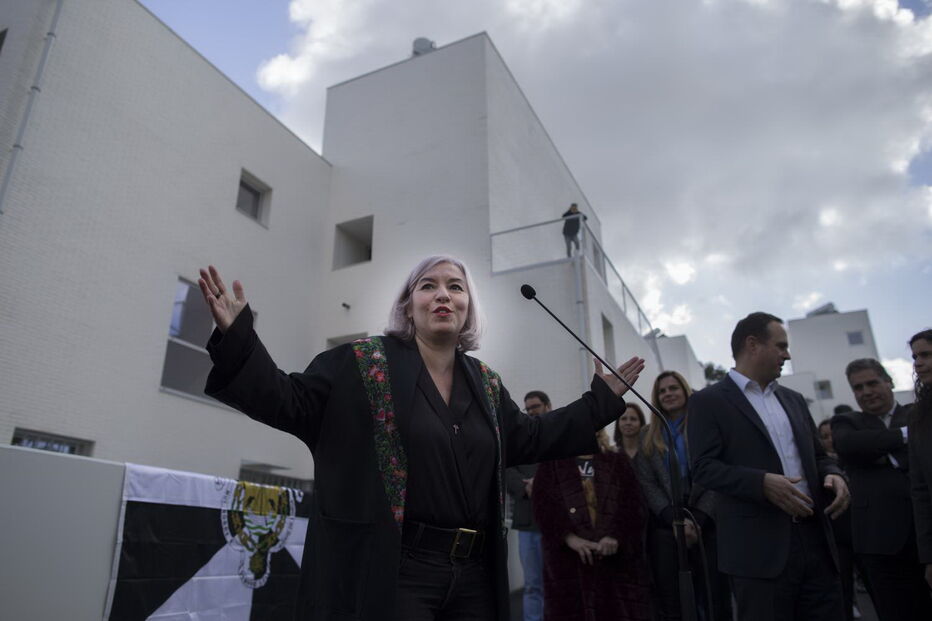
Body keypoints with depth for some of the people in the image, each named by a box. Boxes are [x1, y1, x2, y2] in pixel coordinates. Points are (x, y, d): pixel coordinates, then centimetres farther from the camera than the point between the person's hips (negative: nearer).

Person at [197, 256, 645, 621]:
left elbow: (529, 439, 19)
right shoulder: (361, 362, -4)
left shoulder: (485, 384, 11)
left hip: (473, 574, 6)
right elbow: (290, 402, -6)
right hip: (390, 571, -5)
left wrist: (601, 399, 21)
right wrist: (237, 337, -19)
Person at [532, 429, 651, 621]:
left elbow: (632, 505, 2)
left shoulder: (619, 462, 14)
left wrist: (616, 536, -16)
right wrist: (569, 537, -18)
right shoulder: (551, 465, 10)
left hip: (618, 558, 1)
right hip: (569, 559, -1)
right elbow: (543, 506, -3)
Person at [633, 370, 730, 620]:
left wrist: (697, 520, -12)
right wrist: (675, 519, -11)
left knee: (715, 598, -1)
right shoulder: (648, 436, 12)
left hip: (706, 522, -2)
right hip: (665, 524, 2)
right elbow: (647, 483, 3)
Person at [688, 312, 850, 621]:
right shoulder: (708, 401, -3)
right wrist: (763, 482, -23)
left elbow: (817, 456, 22)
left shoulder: (793, 399, 19)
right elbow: (703, 467, -10)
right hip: (759, 547, -6)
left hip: (815, 538, 6)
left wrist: (833, 475, -1)